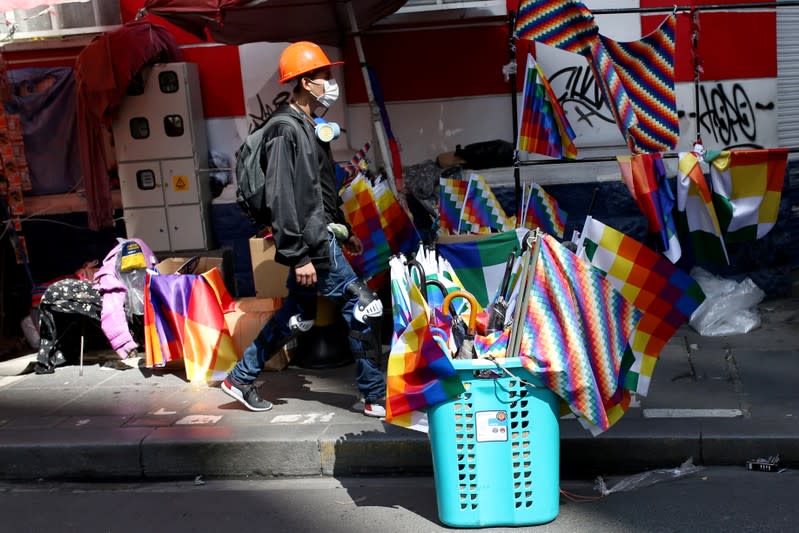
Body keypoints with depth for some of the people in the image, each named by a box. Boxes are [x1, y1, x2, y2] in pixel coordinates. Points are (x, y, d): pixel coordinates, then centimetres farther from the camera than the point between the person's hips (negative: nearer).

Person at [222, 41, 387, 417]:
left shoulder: (307, 126, 15)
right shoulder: (286, 129, -15)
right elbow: (281, 198, -21)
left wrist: (344, 231, 22)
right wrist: (298, 255, -23)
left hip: (320, 236, 10)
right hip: (310, 242, -10)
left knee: (297, 316, 18)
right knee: (363, 308, -6)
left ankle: (240, 379, 29)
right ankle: (376, 397, 4)